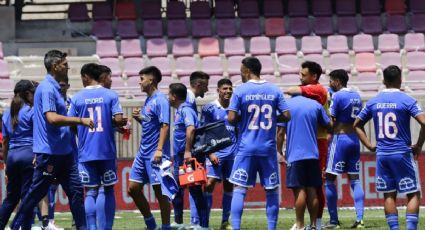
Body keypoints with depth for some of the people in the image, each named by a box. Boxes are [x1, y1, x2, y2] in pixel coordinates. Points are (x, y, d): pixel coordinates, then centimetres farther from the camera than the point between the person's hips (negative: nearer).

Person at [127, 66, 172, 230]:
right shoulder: (148, 100, 15)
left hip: (155, 154, -9)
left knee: (159, 191, -4)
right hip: (143, 152, 10)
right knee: (133, 188, 9)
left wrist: (159, 149, -27)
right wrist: (138, 118, 4)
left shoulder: (160, 100, -12)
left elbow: (165, 126, -19)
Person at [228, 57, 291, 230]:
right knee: (272, 190, 9)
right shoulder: (274, 90, 4)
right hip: (268, 148, 2)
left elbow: (231, 118, -10)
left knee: (239, 189, -1)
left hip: (246, 148, -2)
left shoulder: (240, 91, -5)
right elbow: (286, 116, 1)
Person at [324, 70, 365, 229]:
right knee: (355, 179, 6)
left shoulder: (337, 96, -10)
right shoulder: (357, 96, 13)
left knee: (329, 179, -1)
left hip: (340, 138, -7)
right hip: (354, 139, 7)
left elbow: (331, 121, -13)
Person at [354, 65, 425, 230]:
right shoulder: (407, 100, -8)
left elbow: (357, 125, 14)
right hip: (402, 153, -4)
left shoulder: (373, 102, 6)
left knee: (389, 195, 10)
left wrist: (369, 145, 12)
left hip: (382, 154, 4)